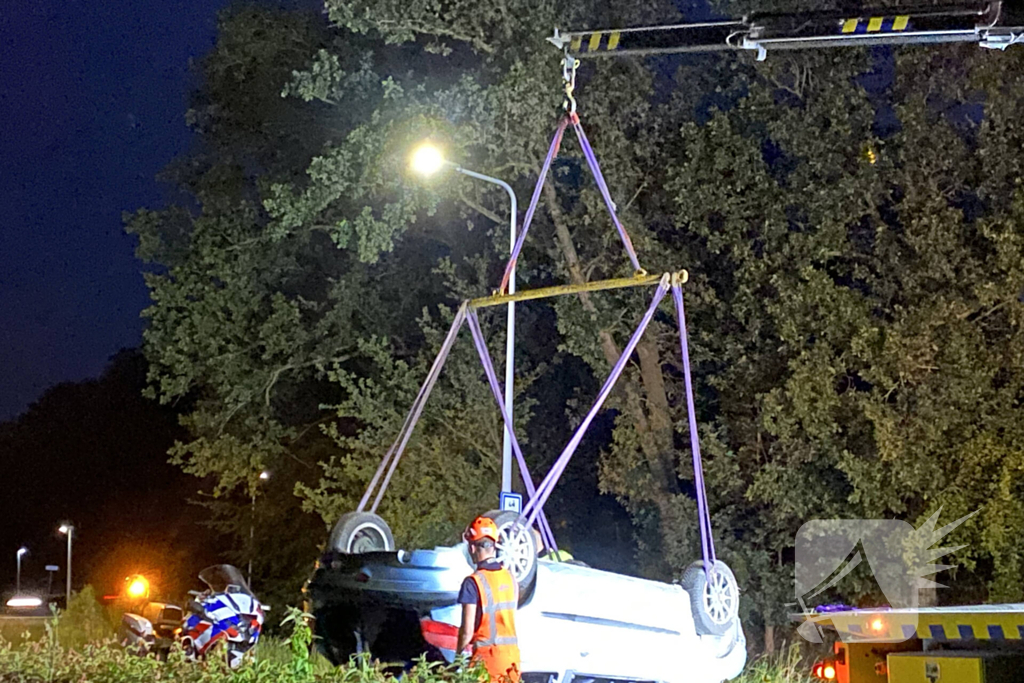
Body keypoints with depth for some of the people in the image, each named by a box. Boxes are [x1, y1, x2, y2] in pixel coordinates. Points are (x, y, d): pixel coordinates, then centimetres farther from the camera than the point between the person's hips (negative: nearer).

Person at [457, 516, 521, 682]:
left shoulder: (473, 582, -13)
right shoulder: (509, 577, 6)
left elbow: (467, 630, -12)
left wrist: (458, 653, 3)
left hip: (487, 655, -6)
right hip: (512, 652, 6)